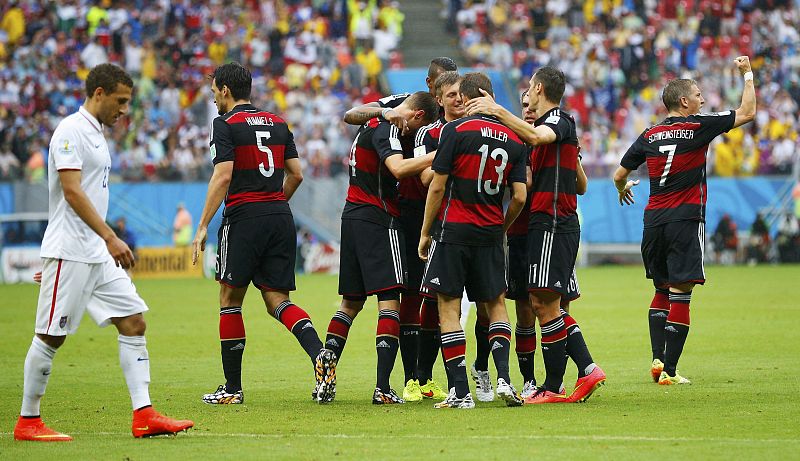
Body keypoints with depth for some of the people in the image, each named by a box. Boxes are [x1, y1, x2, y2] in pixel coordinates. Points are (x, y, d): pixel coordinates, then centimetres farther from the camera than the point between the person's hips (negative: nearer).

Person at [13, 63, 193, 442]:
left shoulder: (96, 134, 17)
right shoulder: (71, 131, -12)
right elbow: (72, 191, -21)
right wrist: (110, 237, -26)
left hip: (97, 253, 10)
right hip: (69, 251, -10)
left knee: (133, 321, 3)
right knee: (51, 336, -3)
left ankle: (144, 416, 0)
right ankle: (28, 422, 5)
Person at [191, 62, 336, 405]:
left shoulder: (226, 124, -4)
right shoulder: (277, 123, 14)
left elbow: (223, 176, -14)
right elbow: (296, 174, 13)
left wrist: (202, 227, -13)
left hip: (244, 218, -6)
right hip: (281, 217, 6)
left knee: (230, 300, 6)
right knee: (277, 300, 6)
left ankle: (232, 387, 8)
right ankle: (319, 354, -20)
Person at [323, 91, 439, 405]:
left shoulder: (371, 125, 16)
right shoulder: (386, 129, -12)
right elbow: (399, 168, -26)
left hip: (352, 216, 9)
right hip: (378, 220, -9)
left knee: (351, 303, 15)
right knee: (389, 301, -9)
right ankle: (382, 388, -17)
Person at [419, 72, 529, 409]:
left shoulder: (455, 130, -7)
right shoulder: (513, 140, 6)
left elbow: (437, 186, -8)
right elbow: (519, 196, 2)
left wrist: (425, 233, 0)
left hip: (453, 230, -4)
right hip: (490, 234, 4)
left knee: (449, 308, 1)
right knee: (496, 304, 17)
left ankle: (460, 391, -5)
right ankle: (503, 378, 0)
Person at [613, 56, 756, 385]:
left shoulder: (649, 136, 7)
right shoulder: (698, 127, -5)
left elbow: (619, 175, 13)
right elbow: (747, 113, 1)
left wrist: (623, 189, 36)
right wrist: (747, 74, 14)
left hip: (654, 222, 5)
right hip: (686, 221, -5)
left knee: (661, 291, 17)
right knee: (679, 294, -5)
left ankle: (657, 359, 6)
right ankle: (669, 371, -9)